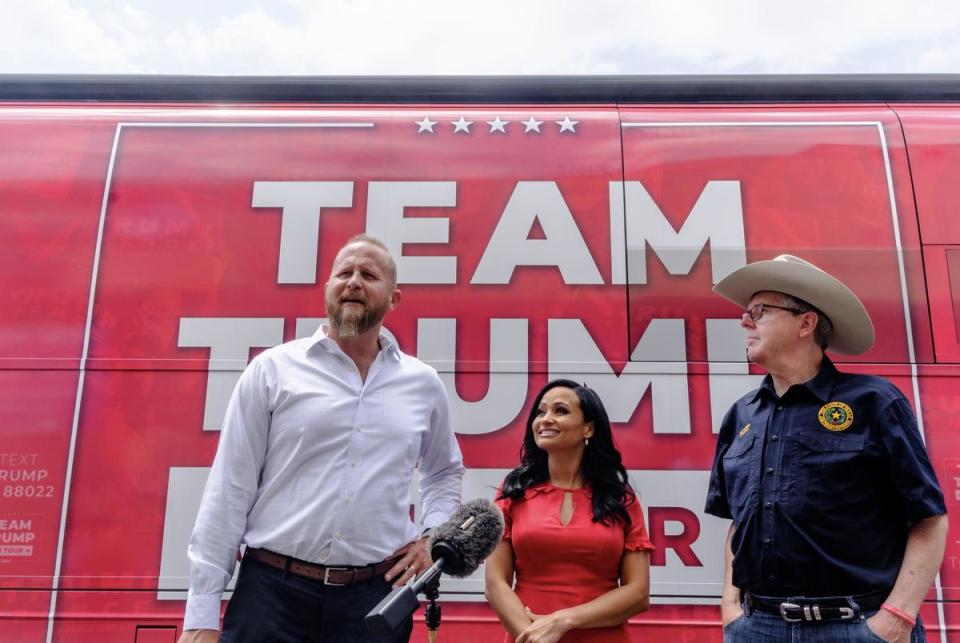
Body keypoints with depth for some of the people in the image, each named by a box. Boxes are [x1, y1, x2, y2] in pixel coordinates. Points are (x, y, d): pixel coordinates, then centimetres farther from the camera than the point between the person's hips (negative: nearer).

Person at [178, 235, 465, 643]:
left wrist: (431, 535, 6)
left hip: (377, 596, 2)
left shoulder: (424, 383, 7)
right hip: (272, 590, -2)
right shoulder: (273, 369, -1)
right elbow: (230, 489, -3)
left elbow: (445, 471, 23)